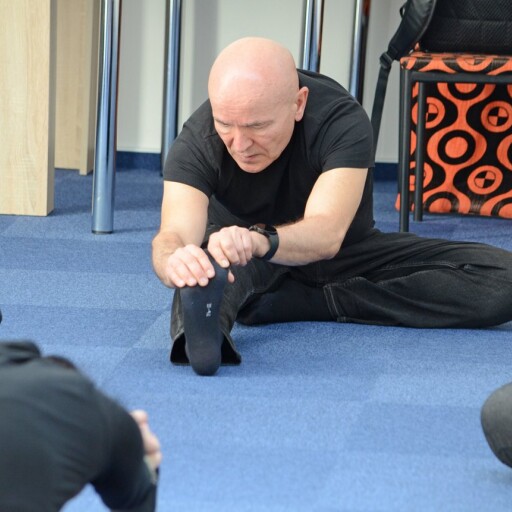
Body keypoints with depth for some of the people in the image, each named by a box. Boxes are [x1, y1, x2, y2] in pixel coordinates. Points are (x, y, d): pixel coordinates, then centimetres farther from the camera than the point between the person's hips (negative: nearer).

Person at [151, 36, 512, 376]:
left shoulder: (342, 122, -29)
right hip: (243, 263, -1)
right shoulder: (197, 141, -26)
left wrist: (259, 240, -66)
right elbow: (175, 233, -42)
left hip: (345, 255, 1)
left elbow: (327, 234, -44)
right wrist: (175, 259, -67)